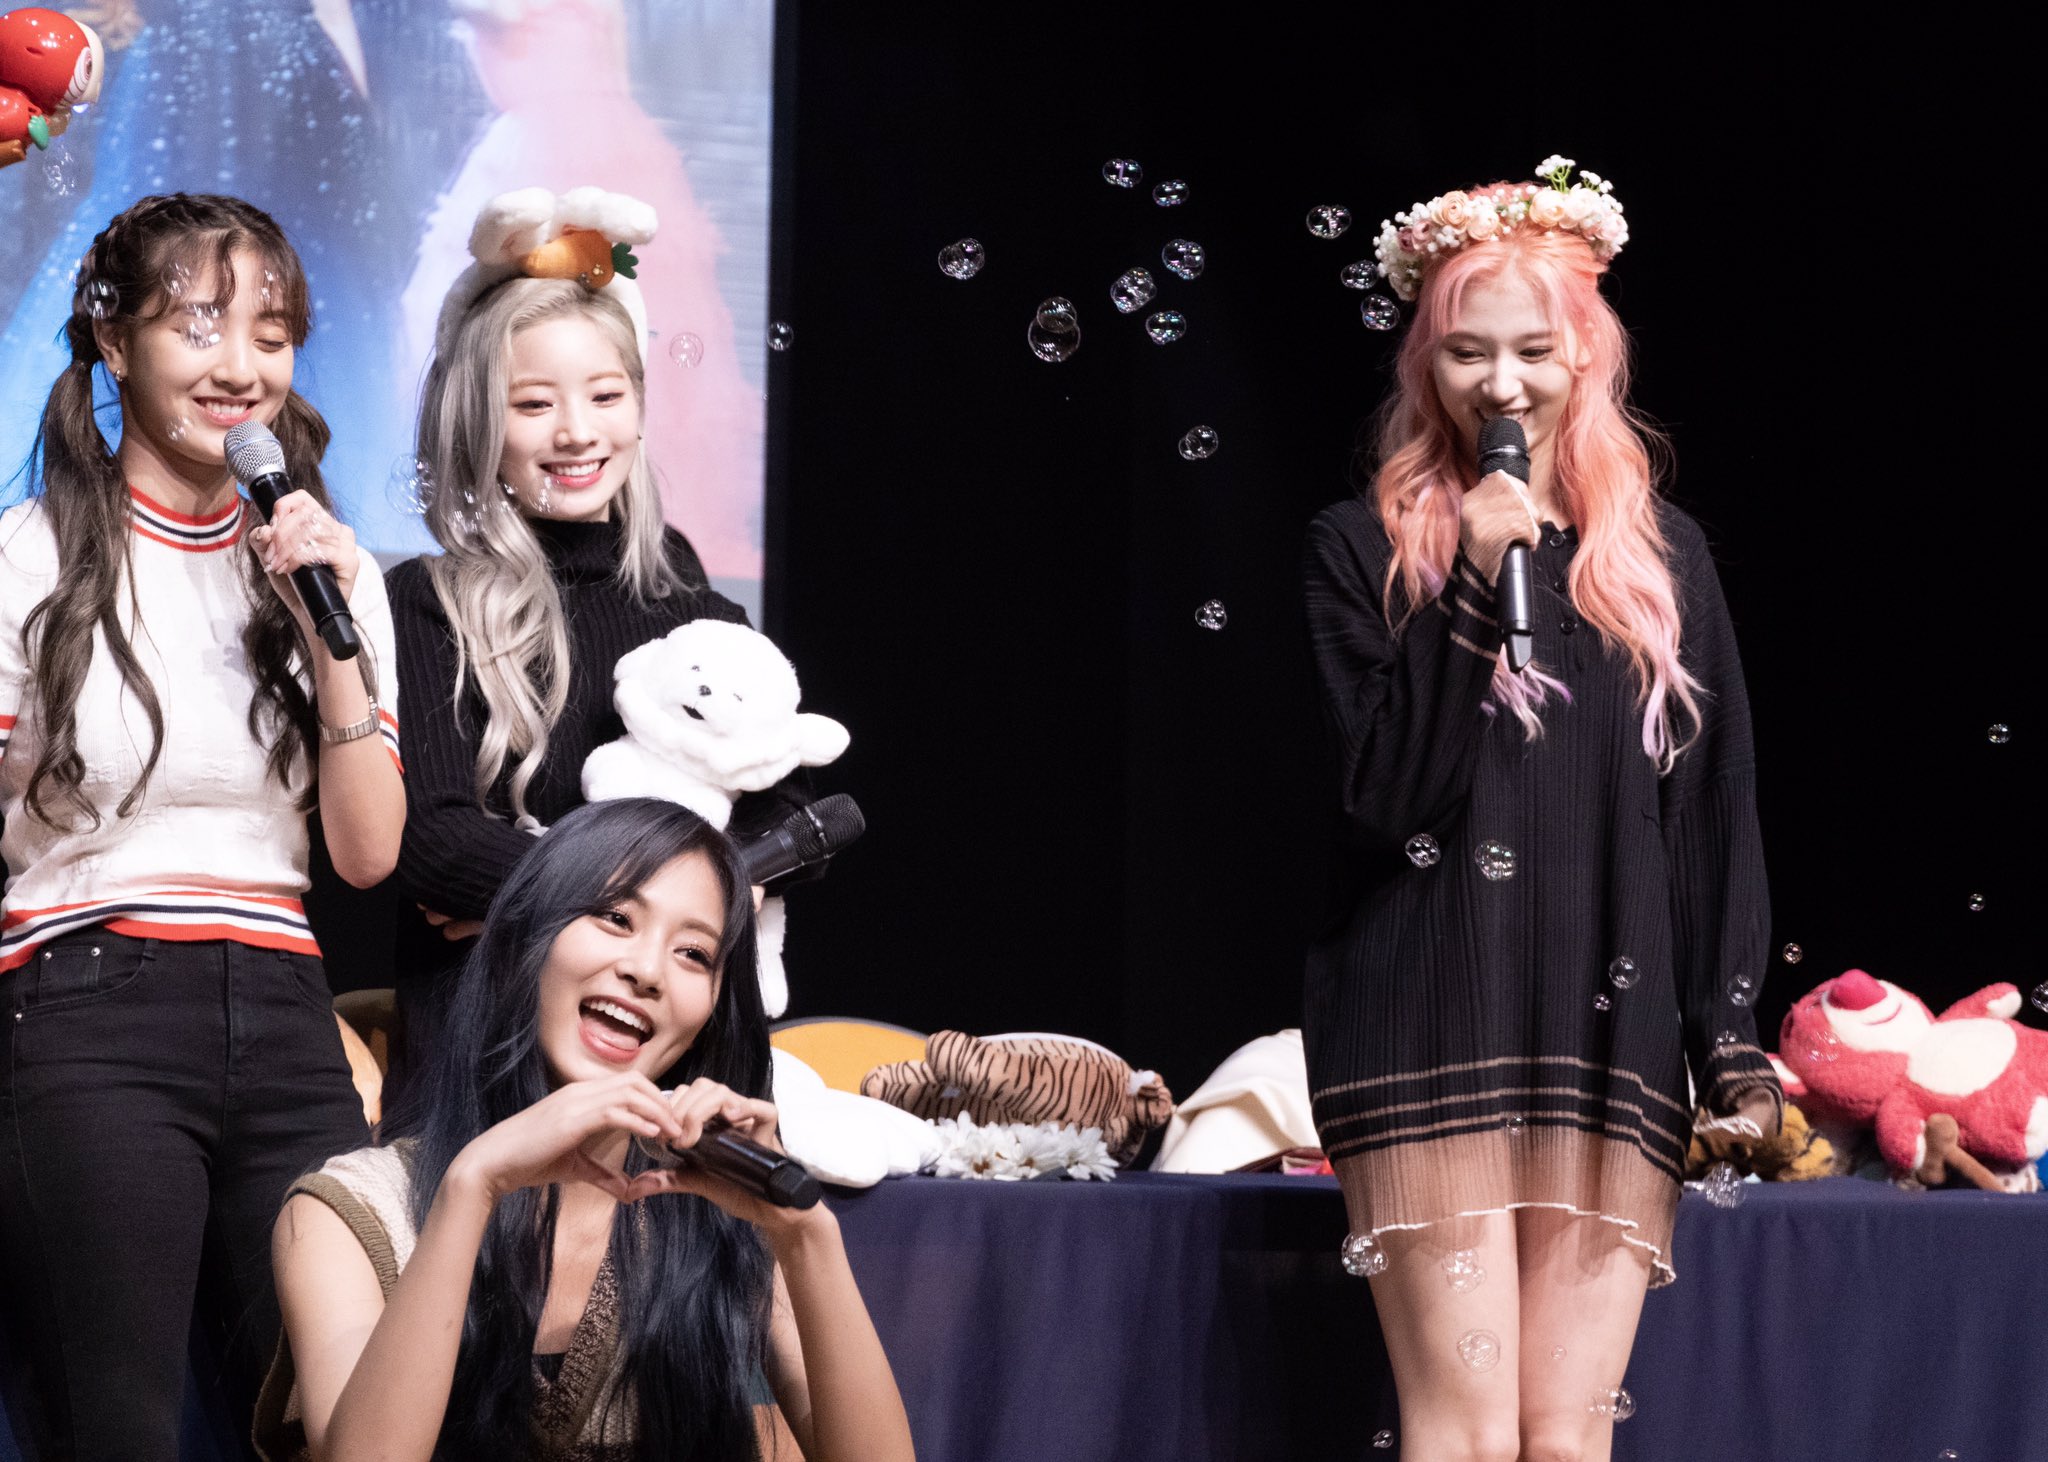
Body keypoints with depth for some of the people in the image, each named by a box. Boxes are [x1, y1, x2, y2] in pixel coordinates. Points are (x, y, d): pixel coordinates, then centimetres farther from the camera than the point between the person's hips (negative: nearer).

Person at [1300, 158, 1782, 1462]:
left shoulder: (1660, 555, 13)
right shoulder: (1367, 547, 5)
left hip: (1612, 1040, 3)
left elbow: (1720, 813, 12)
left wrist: (1732, 1041, 5)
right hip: (1434, 1037, -2)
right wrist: (1473, 581, -12)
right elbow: (1381, 786, -6)